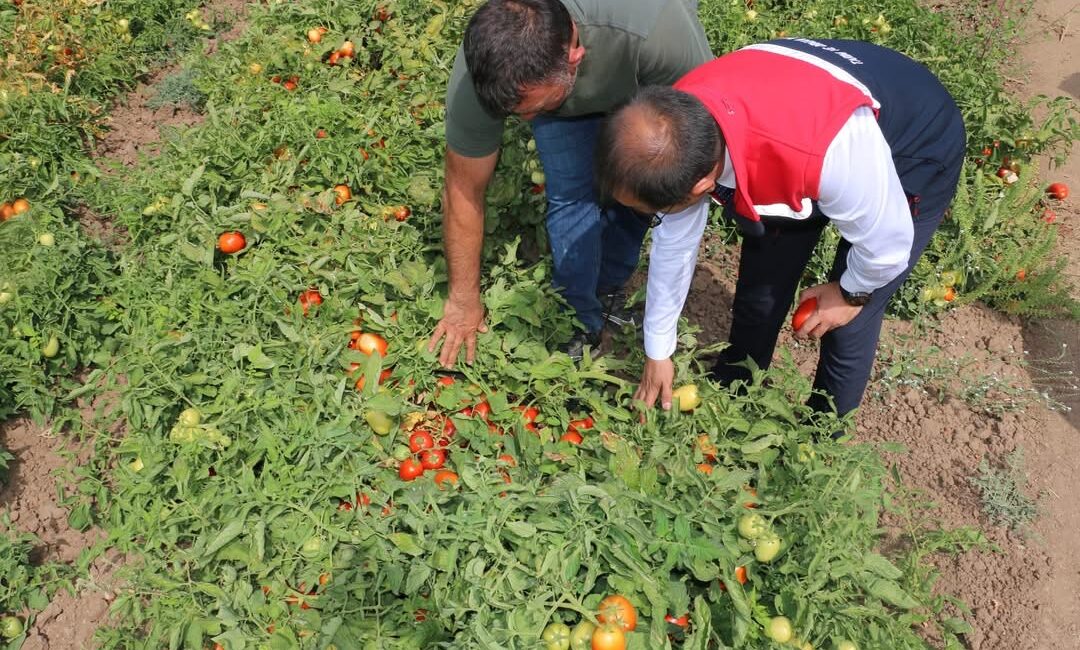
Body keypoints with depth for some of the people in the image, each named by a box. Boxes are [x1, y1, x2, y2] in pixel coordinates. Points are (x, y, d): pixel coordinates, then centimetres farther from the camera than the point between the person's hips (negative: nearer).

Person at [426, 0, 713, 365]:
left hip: (647, 79, 0)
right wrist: (464, 301, -16)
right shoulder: (480, 77, -38)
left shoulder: (660, 32, -47)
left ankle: (608, 288, 18)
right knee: (571, 195, -14)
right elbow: (462, 193, -24)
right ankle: (583, 325, 6)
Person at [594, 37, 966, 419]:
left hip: (918, 148, -4)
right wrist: (657, 352, 0)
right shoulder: (676, 119, -28)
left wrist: (852, 294, -6)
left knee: (847, 325, -3)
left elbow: (887, 244, -28)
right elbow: (673, 240, -11)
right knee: (758, 292, 9)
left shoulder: (831, 153, -49)